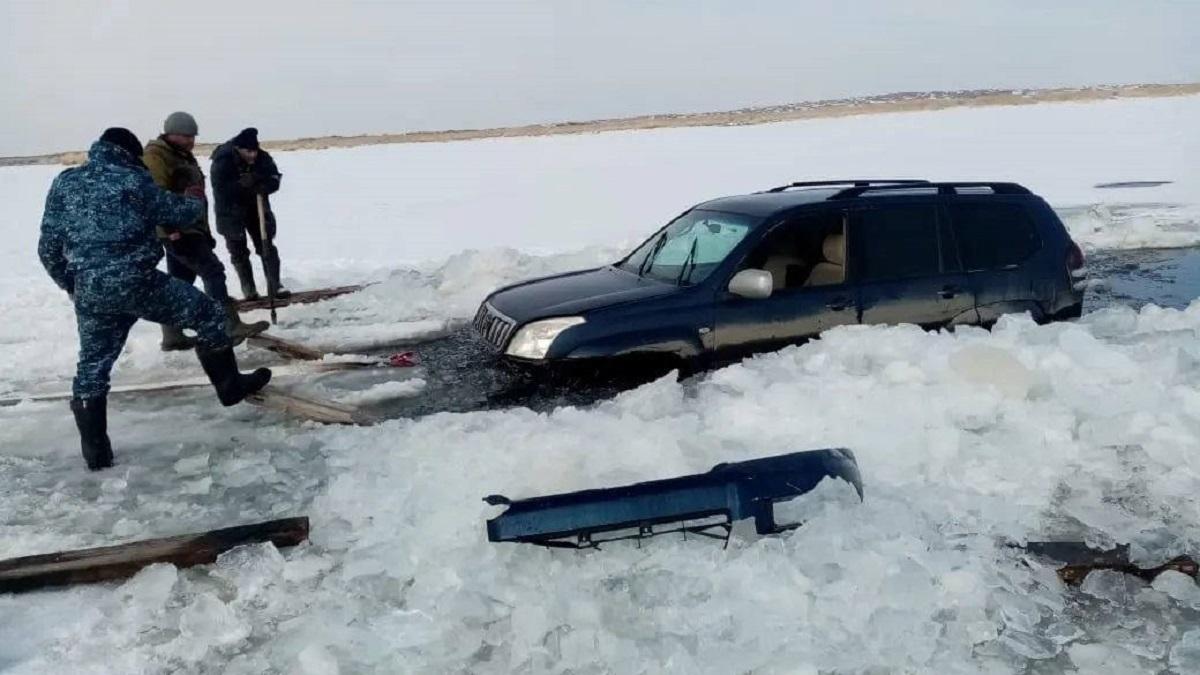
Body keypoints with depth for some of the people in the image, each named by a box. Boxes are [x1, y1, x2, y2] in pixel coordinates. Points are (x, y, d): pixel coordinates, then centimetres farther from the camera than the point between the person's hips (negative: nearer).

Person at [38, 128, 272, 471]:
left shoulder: (64, 183, 11)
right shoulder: (134, 180, 0)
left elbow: (49, 248, 10)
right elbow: (180, 213, 9)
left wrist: (72, 284, 24)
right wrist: (196, 199, 31)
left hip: (91, 294, 4)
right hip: (139, 282, -4)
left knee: (92, 369, 14)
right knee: (208, 314, 15)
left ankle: (96, 452, 17)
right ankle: (230, 386, 23)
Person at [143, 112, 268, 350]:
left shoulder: (183, 156, 21)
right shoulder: (155, 156, -11)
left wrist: (204, 229, 25)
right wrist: (170, 227, -26)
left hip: (188, 228, 10)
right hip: (176, 230, -10)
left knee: (180, 281, 12)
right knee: (212, 271, -15)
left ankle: (172, 336, 18)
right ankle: (230, 326, -18)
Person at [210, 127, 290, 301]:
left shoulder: (263, 158, -14)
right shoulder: (222, 162, -24)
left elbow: (274, 180, -10)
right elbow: (220, 190, -28)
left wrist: (263, 186, -32)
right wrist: (242, 184, -41)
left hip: (256, 209, 3)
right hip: (231, 213, -3)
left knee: (267, 248, 2)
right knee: (239, 253, 6)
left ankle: (275, 285, 10)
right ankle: (249, 289, 18)